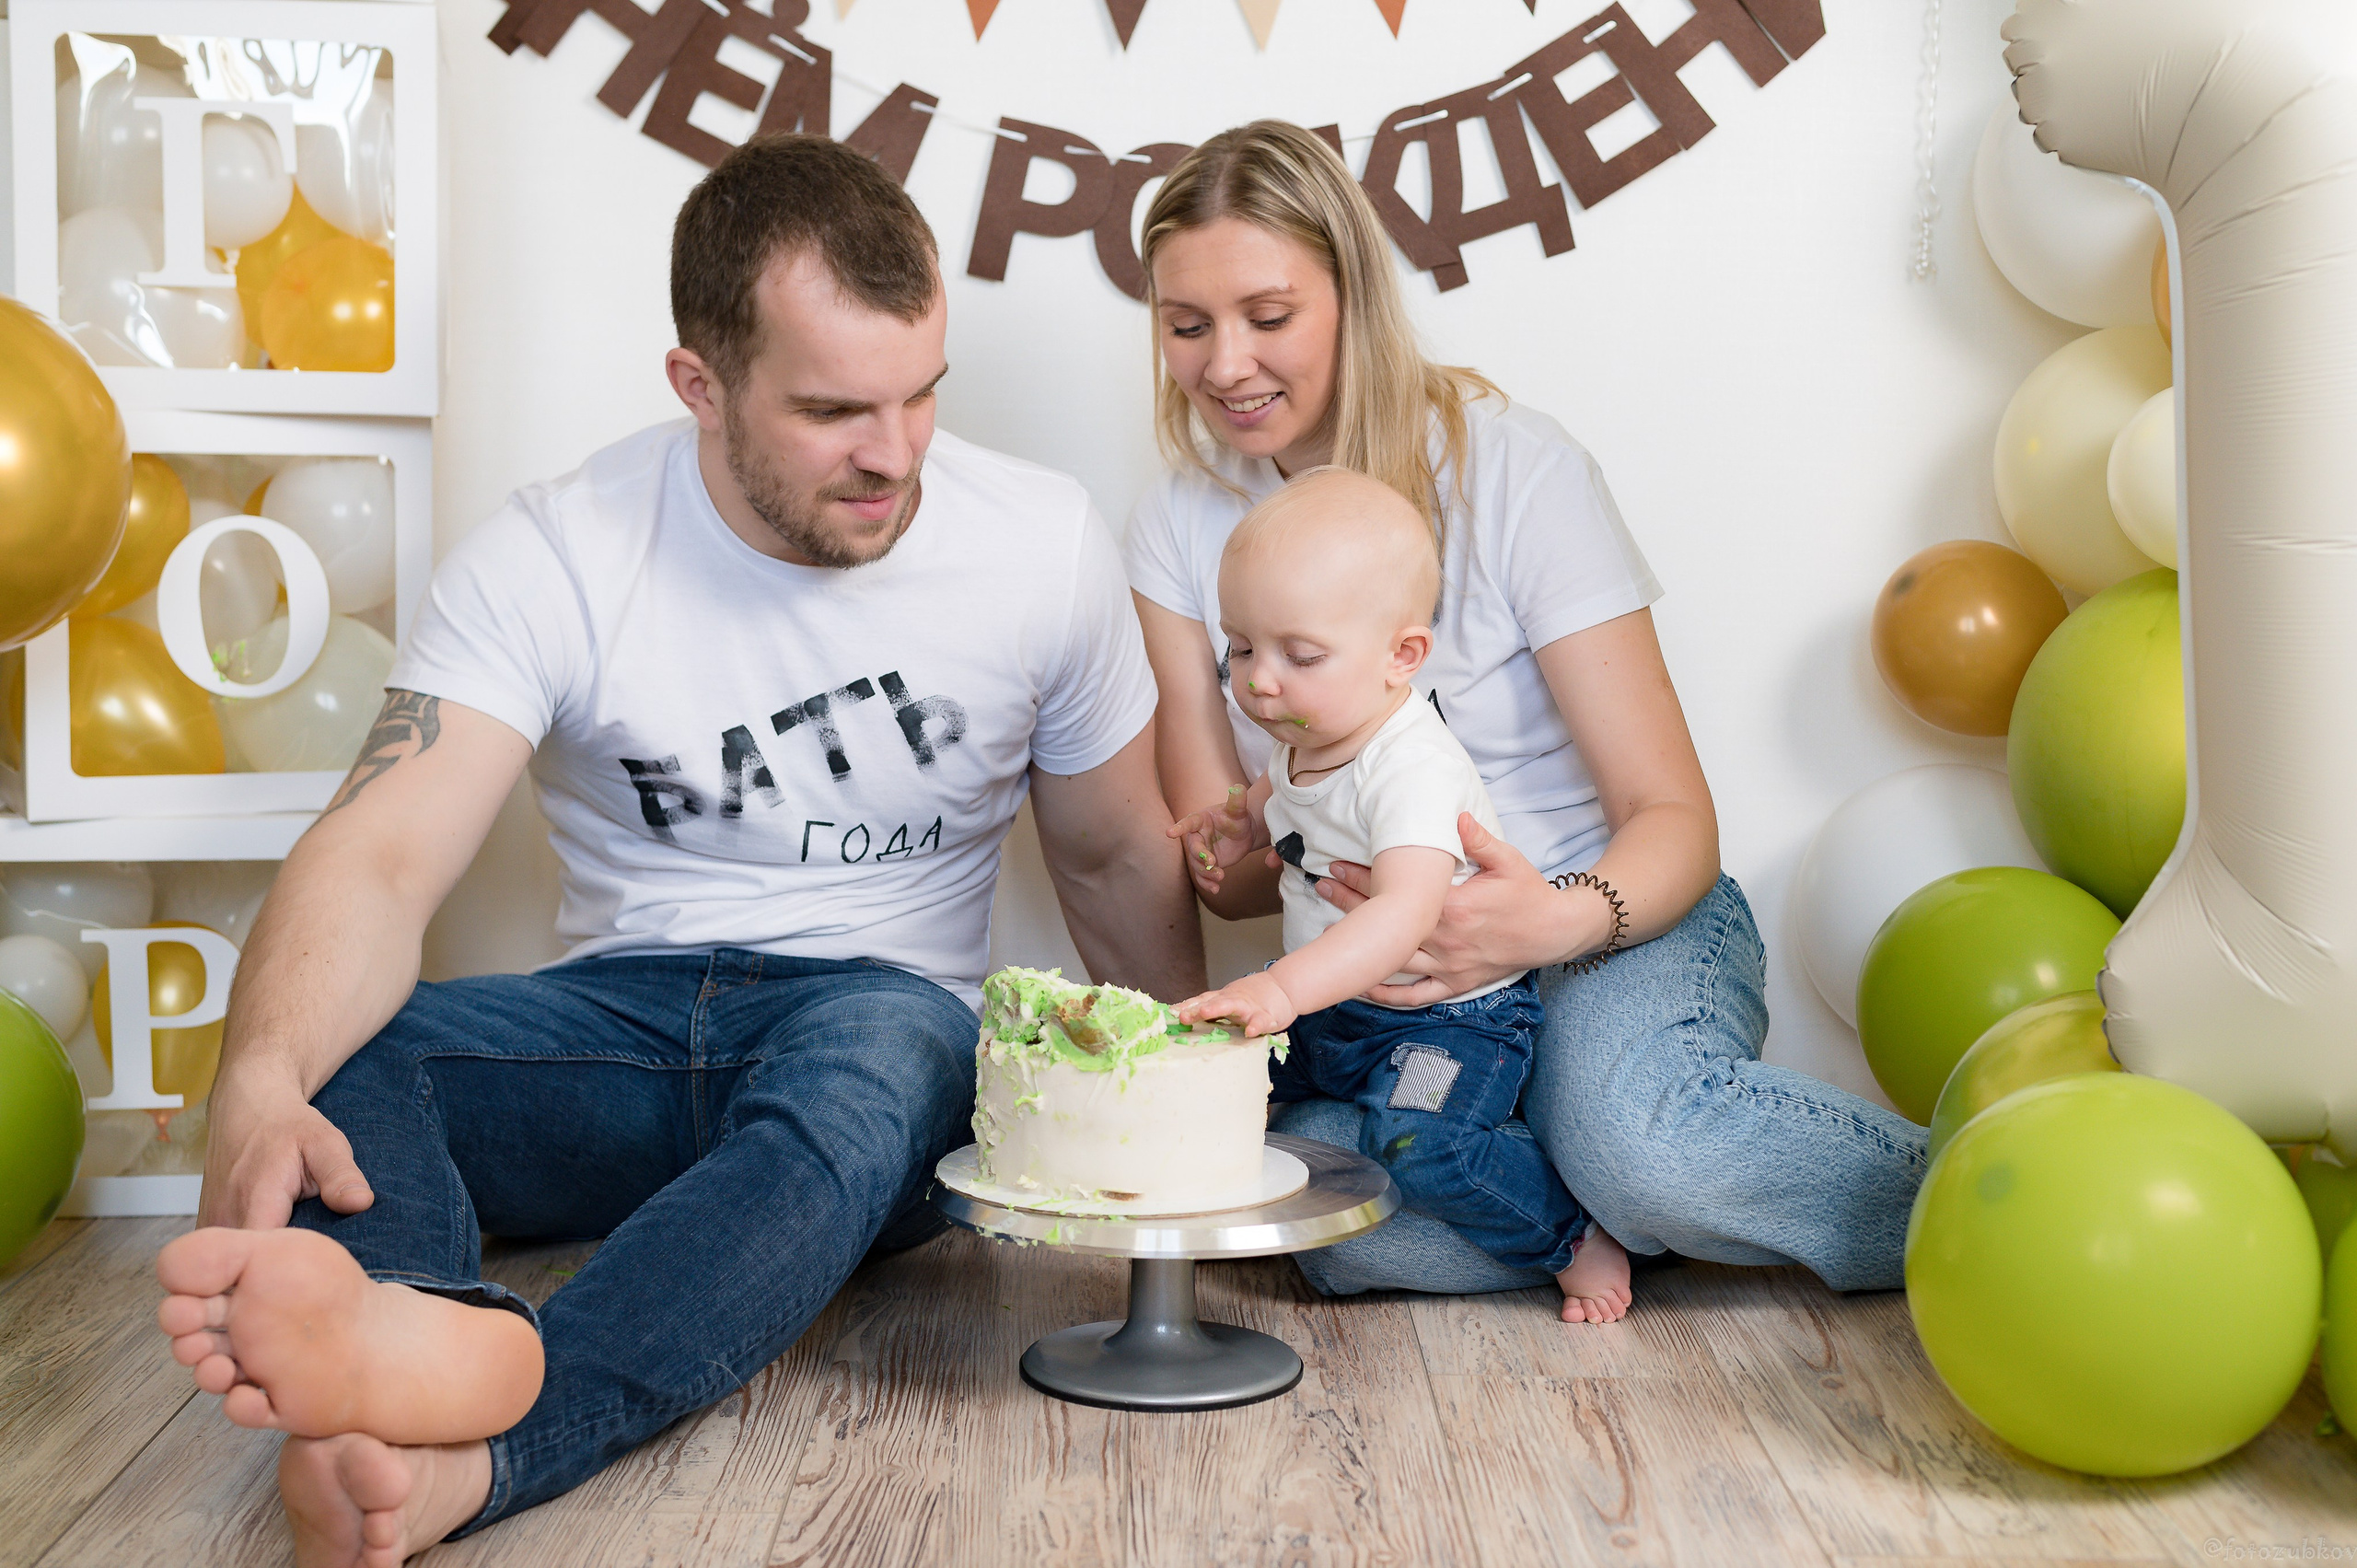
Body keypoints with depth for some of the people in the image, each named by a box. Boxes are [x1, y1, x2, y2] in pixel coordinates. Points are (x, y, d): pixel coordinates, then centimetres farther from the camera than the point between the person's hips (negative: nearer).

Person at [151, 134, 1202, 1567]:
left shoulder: (1044, 543, -2)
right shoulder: (557, 559, -8)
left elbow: (1117, 860, 11)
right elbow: (383, 856, -20)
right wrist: (261, 1089, -40)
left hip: (893, 1025, -1)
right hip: (625, 1034, 1)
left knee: (874, 1043, -38)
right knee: (323, 1037, -28)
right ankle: (423, 1353, -58)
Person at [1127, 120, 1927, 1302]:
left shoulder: (1512, 466, -10)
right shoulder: (1181, 527, 1)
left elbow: (1675, 819, -11)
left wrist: (1559, 919, -34)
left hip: (1611, 932, -3)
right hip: (1382, 981, 3)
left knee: (1637, 1135, -37)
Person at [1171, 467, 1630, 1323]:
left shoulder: (1413, 770, -27)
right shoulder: (1307, 737, 1)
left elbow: (1405, 914, -44)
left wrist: (1284, 988, -56)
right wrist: (1242, 822, 6)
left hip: (1448, 1017, -9)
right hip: (1330, 1008, 9)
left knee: (1419, 1147, -32)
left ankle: (1573, 1232, -7)